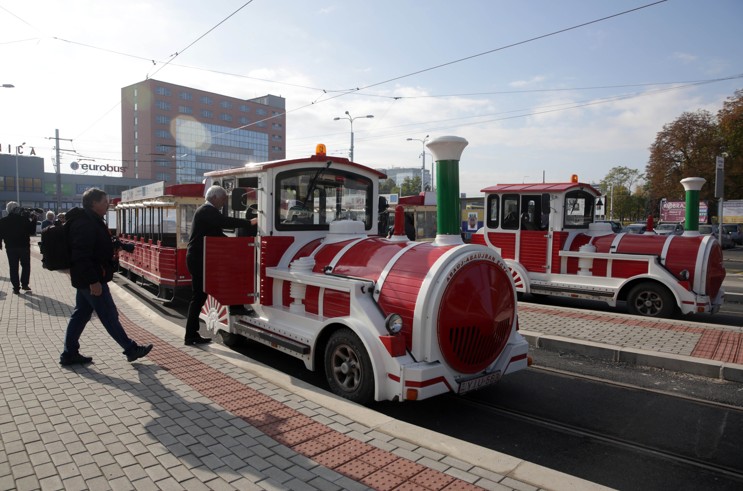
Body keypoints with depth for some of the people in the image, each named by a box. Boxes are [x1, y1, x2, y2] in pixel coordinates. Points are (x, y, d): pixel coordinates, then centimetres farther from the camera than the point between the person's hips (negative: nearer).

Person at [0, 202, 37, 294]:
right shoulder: (24, 219, -9)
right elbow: (32, 232, -4)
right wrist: (34, 220, 3)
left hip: (10, 247, 1)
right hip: (24, 246, -1)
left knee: (13, 268, 7)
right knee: (26, 266, 15)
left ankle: (16, 287, 7)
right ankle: (24, 284, 11)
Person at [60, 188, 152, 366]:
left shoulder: (92, 221, 14)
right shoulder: (85, 224, -19)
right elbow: (82, 256, -25)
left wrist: (110, 253, 11)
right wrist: (93, 281, -26)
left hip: (86, 279, 11)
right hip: (92, 279, -11)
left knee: (80, 315, 15)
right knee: (109, 316, -2)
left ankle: (69, 354, 23)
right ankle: (131, 349, 7)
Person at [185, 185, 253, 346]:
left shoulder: (206, 211, 20)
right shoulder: (208, 211, -12)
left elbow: (217, 234, 20)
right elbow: (226, 222, -27)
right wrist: (250, 222, -23)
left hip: (198, 259, 10)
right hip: (199, 259, -10)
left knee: (198, 297, 12)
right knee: (198, 297, -6)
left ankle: (192, 335, 17)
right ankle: (191, 335, 1)